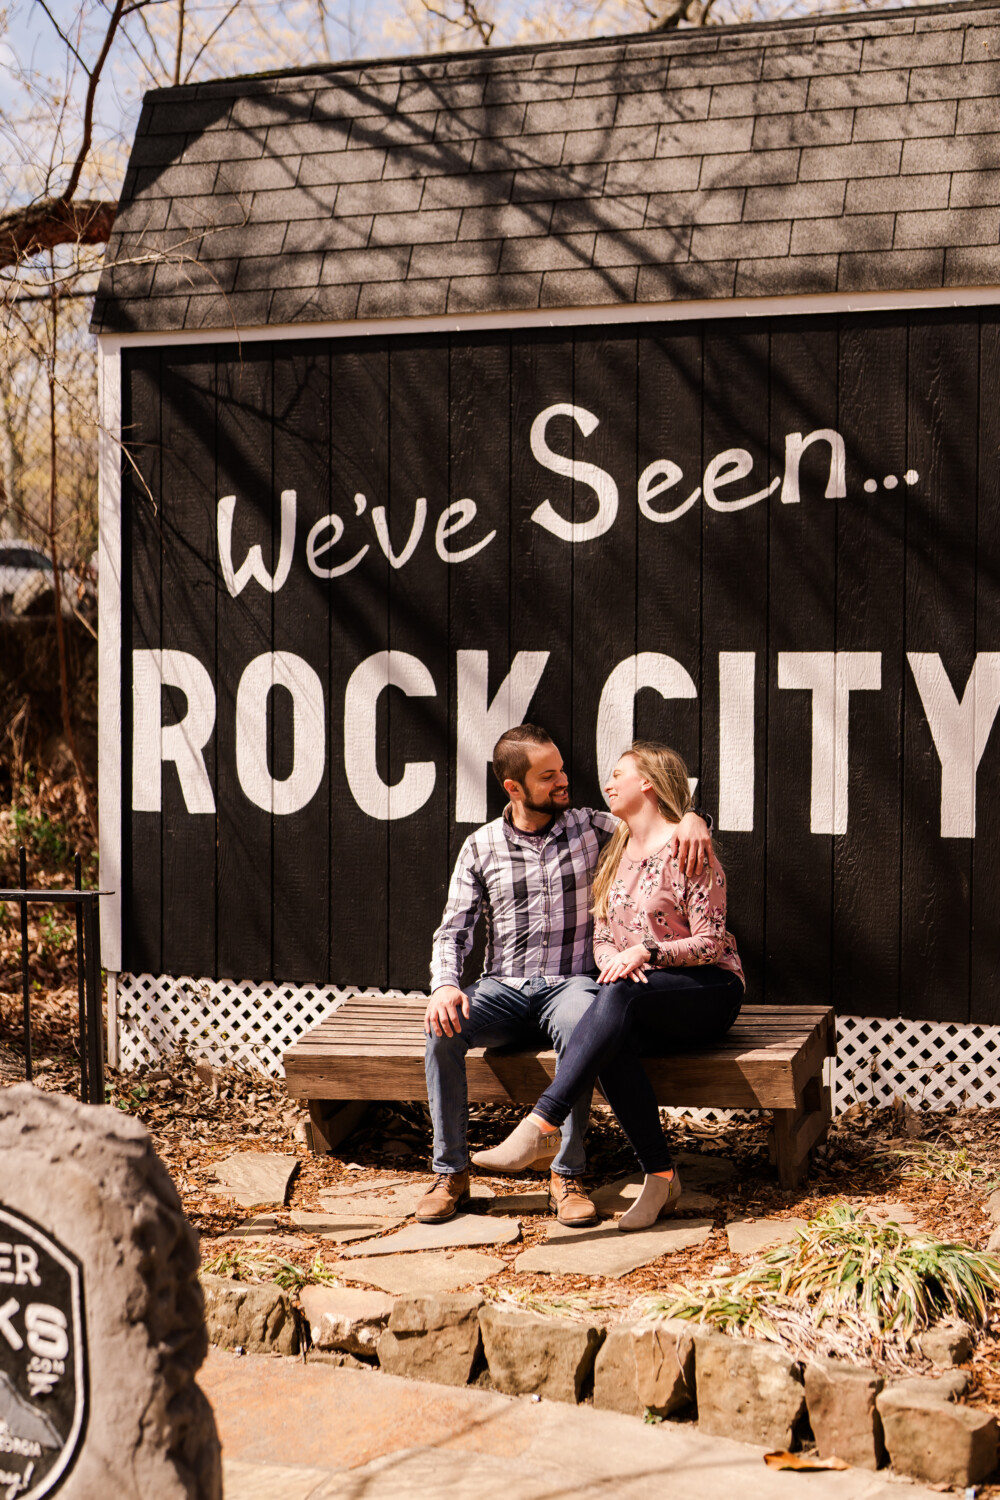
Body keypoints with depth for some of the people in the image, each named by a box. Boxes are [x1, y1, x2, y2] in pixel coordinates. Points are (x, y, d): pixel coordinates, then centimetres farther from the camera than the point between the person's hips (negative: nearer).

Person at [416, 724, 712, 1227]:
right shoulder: (480, 847, 7)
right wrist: (444, 984, -18)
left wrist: (691, 819, -14)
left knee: (580, 1026, -38)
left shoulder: (590, 827, 7)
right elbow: (454, 930, 3)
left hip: (569, 983, -1)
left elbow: (657, 822, 12)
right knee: (444, 1028, -30)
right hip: (504, 988, 1)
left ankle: (566, 1175, -29)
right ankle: (450, 1173, -19)